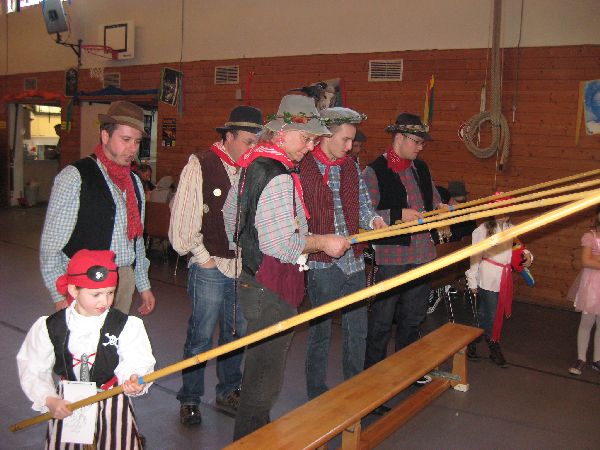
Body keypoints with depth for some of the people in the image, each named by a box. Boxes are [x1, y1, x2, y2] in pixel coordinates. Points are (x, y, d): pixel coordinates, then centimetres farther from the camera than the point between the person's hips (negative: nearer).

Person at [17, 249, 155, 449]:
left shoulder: (127, 326, -11)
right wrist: (48, 400, -12)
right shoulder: (49, 328, -7)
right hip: (66, 405, 2)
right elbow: (32, 371, 0)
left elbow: (137, 363, -18)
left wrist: (135, 380, -39)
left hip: (112, 402, -1)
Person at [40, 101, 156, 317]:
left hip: (125, 280, 6)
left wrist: (143, 285, 18)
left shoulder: (134, 182, 13)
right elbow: (51, 243, -10)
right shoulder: (74, 177, -9)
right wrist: (60, 296, -13)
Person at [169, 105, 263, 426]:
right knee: (201, 337, 5)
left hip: (243, 267, 4)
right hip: (211, 267, -4)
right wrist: (204, 258, -6)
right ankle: (190, 400, 24)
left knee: (237, 333, 16)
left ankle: (228, 390, 36)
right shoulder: (199, 166, -7)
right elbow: (183, 219, -7)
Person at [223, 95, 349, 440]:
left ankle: (251, 434, 39)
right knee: (266, 376, 2)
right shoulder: (279, 177, -22)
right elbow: (281, 244, -27)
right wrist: (321, 242, -13)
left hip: (253, 279, 11)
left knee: (261, 366, 23)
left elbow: (230, 213, 20)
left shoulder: (254, 163, 10)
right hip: (272, 291, -11)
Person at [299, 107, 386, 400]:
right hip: (322, 263, -6)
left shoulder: (351, 167, 12)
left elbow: (362, 203, 16)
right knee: (321, 332, 7)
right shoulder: (302, 168, -9)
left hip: (354, 261, 6)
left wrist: (373, 219, -5)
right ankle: (317, 396, 24)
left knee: (357, 330, 14)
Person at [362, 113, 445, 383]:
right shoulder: (374, 171, -8)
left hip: (422, 253, 7)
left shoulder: (421, 168, 14)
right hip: (392, 256, -7)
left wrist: (441, 208, 3)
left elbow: (434, 202, 25)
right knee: (382, 320, 3)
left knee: (413, 317, 18)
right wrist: (398, 214, -21)